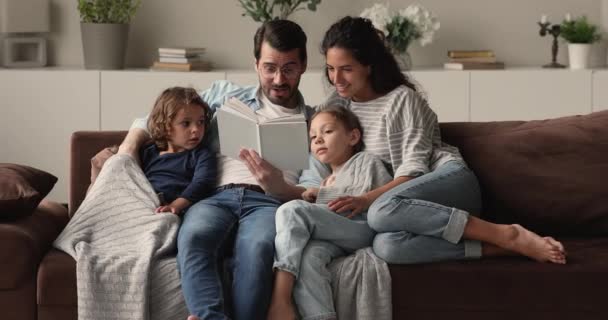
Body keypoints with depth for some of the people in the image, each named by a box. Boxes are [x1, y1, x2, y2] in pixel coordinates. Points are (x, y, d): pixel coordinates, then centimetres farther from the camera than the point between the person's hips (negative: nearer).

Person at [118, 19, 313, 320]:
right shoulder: (225, 94, 26)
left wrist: (279, 186, -12)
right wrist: (132, 141, 10)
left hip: (268, 203, -1)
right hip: (216, 196, 1)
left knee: (257, 246, -40)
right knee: (193, 236, -38)